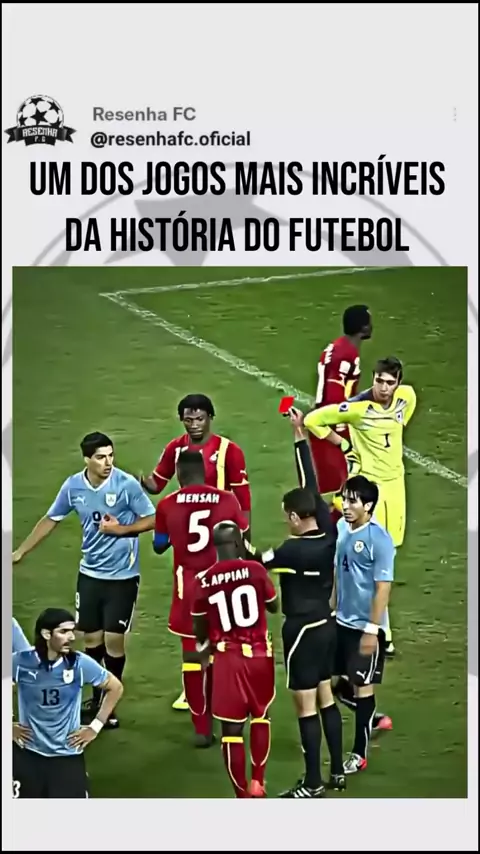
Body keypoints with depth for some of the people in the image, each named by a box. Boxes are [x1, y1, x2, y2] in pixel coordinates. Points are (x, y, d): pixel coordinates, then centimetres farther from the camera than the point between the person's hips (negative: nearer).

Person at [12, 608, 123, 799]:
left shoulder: (80, 663, -11)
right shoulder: (20, 661, -12)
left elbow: (115, 688, 3)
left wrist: (95, 727, 1)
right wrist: (9, 725, 1)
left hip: (67, 753, 0)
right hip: (28, 750, 0)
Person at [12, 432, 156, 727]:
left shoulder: (127, 484, -17)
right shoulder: (73, 486, -4)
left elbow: (152, 519, -11)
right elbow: (51, 520, 9)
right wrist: (21, 551, 10)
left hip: (122, 575, -4)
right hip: (90, 573, 4)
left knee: (114, 639, -2)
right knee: (92, 637, 10)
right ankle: (96, 697, 29)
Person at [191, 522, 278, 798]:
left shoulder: (204, 580, -6)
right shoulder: (255, 569, -8)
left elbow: (200, 625, 7)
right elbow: (274, 606, 8)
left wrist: (203, 645, 28)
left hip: (227, 657, -1)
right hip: (259, 654, 1)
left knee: (232, 727, 6)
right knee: (261, 716, 23)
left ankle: (242, 795, 10)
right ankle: (258, 781, 20)